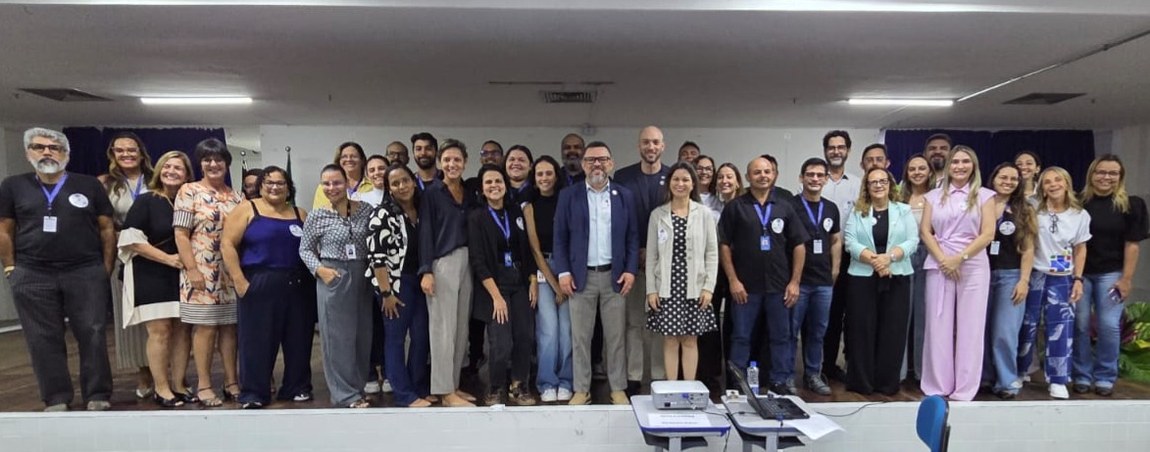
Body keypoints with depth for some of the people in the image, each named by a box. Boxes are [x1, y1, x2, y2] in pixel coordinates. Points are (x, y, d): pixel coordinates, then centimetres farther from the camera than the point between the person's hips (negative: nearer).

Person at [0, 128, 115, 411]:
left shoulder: (89, 185, 5)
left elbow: (107, 228, 6)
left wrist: (106, 267, 1)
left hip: (86, 273, -1)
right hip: (32, 276, 1)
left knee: (92, 334, -1)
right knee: (43, 339, 5)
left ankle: (98, 396, 8)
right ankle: (56, 399, 15)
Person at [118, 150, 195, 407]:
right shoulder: (145, 201, -4)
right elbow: (132, 240, -10)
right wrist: (168, 258, -16)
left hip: (183, 276, 4)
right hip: (151, 276, -4)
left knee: (183, 330, 4)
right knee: (159, 331, -5)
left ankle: (178, 385, 14)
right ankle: (161, 389, 5)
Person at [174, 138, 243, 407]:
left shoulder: (235, 197, 12)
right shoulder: (189, 192, -2)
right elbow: (181, 234, -7)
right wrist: (192, 269, -14)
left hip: (231, 272, 5)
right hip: (202, 272, -4)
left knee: (230, 326, 8)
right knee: (205, 327, -1)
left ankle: (232, 381, 16)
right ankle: (204, 385, 9)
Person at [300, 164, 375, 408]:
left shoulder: (365, 209, 2)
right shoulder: (317, 216, -3)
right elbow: (305, 249, 4)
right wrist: (319, 269, -12)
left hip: (363, 276, 3)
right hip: (333, 278, -3)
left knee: (363, 334, 10)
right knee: (338, 335, 2)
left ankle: (358, 386, 25)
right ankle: (346, 393, 12)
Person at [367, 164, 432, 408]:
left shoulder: (421, 209, 6)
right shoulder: (383, 214, -11)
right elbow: (376, 255, -15)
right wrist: (386, 292, -16)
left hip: (420, 280, 6)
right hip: (396, 283, -6)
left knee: (421, 336, 10)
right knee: (396, 338, 4)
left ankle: (420, 387, 24)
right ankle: (405, 394, 12)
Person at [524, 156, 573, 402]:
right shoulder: (530, 207, 1)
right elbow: (535, 250, -1)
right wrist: (555, 285, -4)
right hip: (542, 272, -1)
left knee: (567, 328, -3)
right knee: (548, 329, -7)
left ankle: (565, 382, 12)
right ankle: (547, 384, 8)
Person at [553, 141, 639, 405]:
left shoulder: (625, 196, 5)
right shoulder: (568, 196, 2)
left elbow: (632, 237, 5)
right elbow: (560, 238, 1)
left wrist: (631, 270, -4)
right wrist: (563, 272, -7)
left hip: (615, 276, 1)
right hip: (581, 276, 0)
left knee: (615, 336, 7)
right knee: (580, 337, 5)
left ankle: (618, 389, 20)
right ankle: (581, 390, 17)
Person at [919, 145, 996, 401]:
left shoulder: (984, 195, 6)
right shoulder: (934, 196, 11)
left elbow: (988, 234, -2)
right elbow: (925, 231, 5)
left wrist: (960, 258, -11)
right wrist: (943, 259, -8)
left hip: (973, 266, -1)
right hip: (939, 265, 1)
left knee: (969, 328, 1)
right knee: (938, 326, 2)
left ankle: (964, 390, 10)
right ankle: (937, 387, 11)